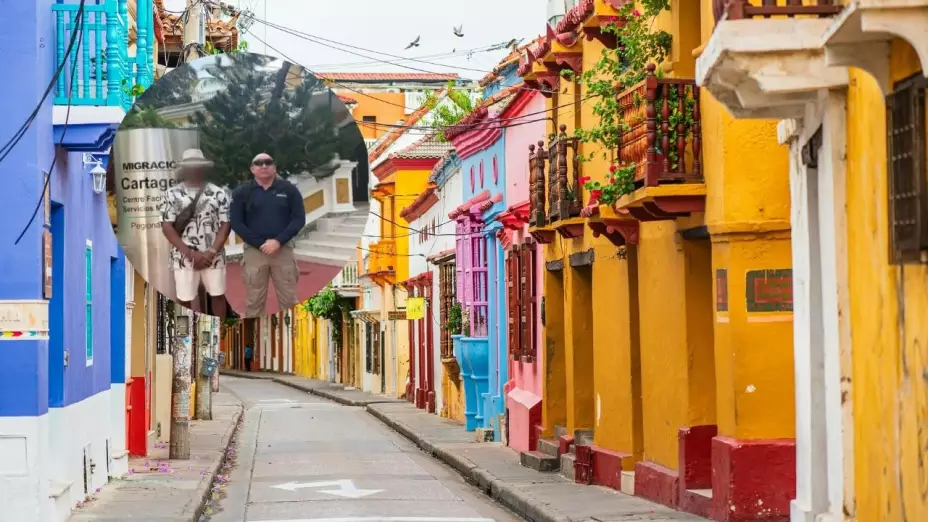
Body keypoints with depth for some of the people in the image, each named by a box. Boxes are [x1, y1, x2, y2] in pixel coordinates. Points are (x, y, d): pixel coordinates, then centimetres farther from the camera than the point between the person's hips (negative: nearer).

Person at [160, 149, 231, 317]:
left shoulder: (218, 193, 4)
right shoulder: (172, 194, 1)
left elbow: (225, 224, 1)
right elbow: (167, 227, -4)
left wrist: (211, 252, -13)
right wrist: (191, 254, -13)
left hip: (214, 257, 1)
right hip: (184, 258, -1)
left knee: (218, 295, 8)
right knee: (184, 300, 2)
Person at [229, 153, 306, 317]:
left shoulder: (289, 189, 3)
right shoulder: (241, 192, 2)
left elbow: (299, 219, -1)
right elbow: (236, 223, -3)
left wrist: (278, 241, -14)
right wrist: (260, 244, -13)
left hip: (283, 249, 1)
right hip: (254, 250, 0)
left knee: (289, 300, 4)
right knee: (254, 301, 4)